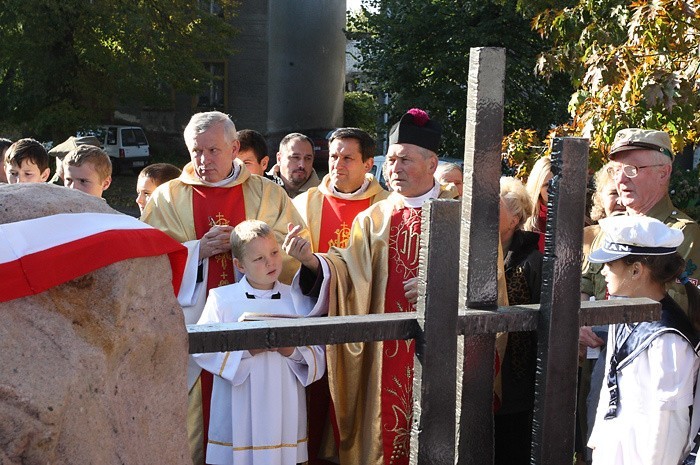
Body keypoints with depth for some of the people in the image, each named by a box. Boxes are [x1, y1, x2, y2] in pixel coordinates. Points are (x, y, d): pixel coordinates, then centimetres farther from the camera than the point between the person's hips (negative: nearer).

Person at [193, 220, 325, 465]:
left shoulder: (299, 300, 7)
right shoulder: (221, 299, 0)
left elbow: (319, 353, 4)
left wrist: (293, 351, -15)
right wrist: (245, 350, -18)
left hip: (285, 409, 2)